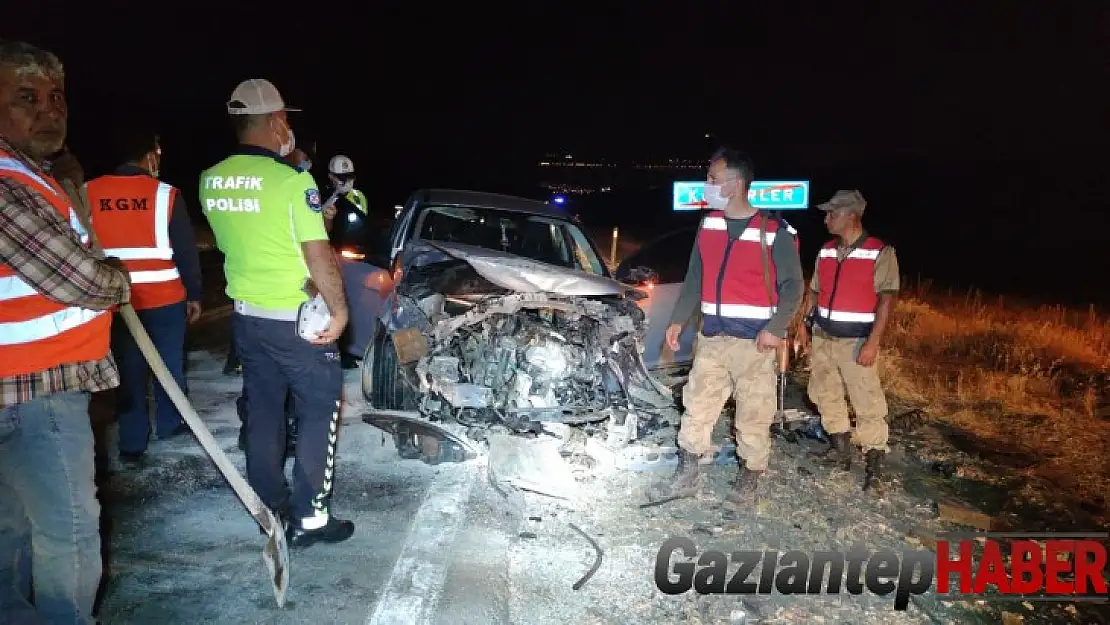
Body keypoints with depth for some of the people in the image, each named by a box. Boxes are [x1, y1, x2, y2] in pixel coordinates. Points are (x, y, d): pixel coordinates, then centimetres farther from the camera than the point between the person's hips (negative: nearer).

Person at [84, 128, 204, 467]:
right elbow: (186, 250, -7)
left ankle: (132, 444, 14)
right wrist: (194, 294, 4)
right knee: (169, 363, 16)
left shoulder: (88, 193, -2)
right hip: (165, 297, -2)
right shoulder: (165, 194, -9)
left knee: (128, 368, 10)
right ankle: (170, 423, 31)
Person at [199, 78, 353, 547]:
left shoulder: (210, 180, 3)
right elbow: (318, 255, -20)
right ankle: (310, 517, 10)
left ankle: (270, 508, 27)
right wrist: (339, 309, -8)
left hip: (246, 315, 7)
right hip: (297, 319, -6)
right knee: (319, 411, 6)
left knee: (263, 412, 16)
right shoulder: (292, 181, -18)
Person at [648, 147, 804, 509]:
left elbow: (793, 285, -5)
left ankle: (749, 484, 22)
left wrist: (776, 328, -19)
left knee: (753, 415, 5)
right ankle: (687, 477, 22)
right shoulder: (708, 224, 8)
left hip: (753, 339, -5)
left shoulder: (774, 231, -8)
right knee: (697, 406, 9)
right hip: (712, 336, 5)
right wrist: (679, 320, 10)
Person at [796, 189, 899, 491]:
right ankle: (841, 450, 29)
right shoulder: (826, 252, 8)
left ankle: (874, 464, 10)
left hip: (856, 341, -6)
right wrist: (806, 326, 12)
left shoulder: (880, 252, -10)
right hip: (822, 336, 7)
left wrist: (873, 342, -20)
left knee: (868, 403, -2)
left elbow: (887, 299, -15)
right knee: (824, 394, 14)